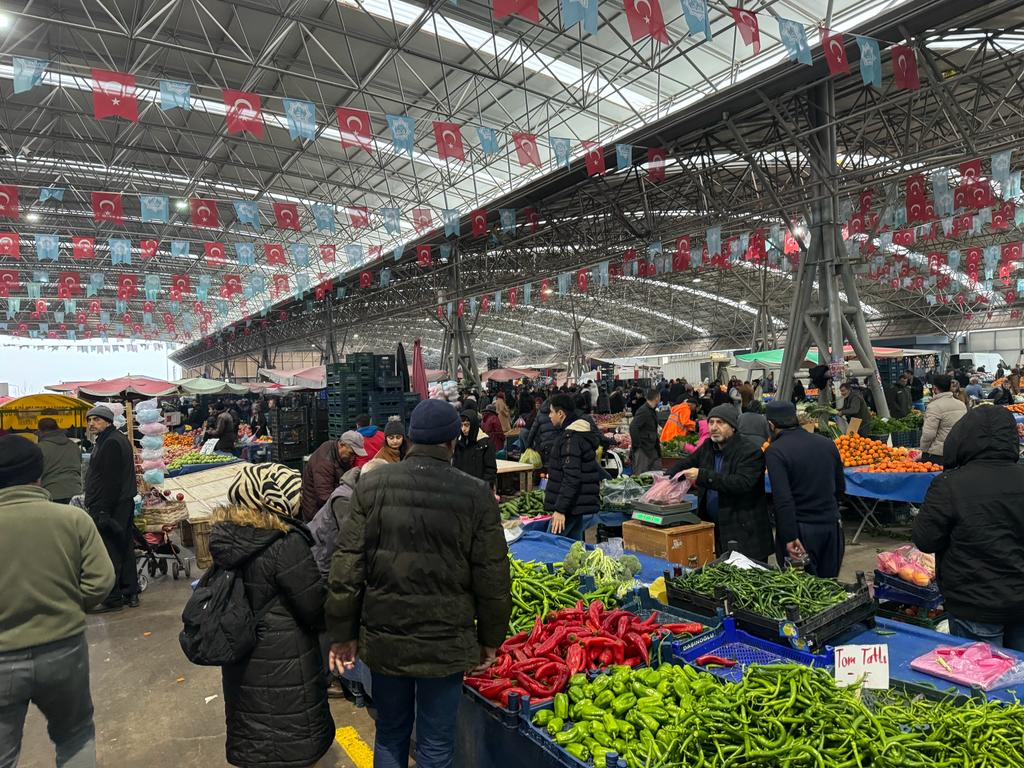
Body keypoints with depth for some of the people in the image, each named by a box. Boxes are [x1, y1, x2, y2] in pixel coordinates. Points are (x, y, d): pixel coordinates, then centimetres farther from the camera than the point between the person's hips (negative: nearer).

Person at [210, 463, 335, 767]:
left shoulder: (226, 537, -4)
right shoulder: (286, 544, -26)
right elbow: (316, 608, -18)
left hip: (241, 662, 7)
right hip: (283, 665, -7)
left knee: (253, 742, 24)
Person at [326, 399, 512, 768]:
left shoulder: (372, 485, -7)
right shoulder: (476, 494, -12)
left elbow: (346, 568, -5)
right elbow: (493, 579, -8)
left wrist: (343, 634, 6)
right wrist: (490, 639, 6)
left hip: (383, 638, 2)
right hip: (446, 642, -2)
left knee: (390, 736, 22)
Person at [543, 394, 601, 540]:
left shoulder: (571, 439, -19)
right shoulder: (582, 432, 13)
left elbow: (571, 478, -24)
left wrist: (560, 509, -23)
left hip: (570, 506, -10)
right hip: (579, 504, 10)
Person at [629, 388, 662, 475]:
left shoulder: (652, 411, 14)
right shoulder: (643, 411, -17)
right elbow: (633, 427, -26)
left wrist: (657, 442, 16)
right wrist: (637, 444, -23)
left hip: (652, 448, 10)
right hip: (642, 449, -10)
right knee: (640, 475, -6)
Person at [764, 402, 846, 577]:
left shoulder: (775, 452, -14)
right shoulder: (827, 443, 5)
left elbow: (783, 498, -21)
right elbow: (840, 487, 15)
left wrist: (790, 537, -20)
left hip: (801, 529, -6)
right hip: (832, 526, 6)